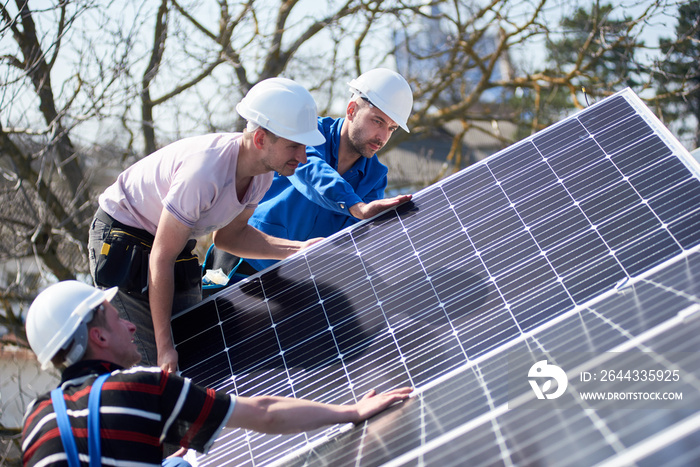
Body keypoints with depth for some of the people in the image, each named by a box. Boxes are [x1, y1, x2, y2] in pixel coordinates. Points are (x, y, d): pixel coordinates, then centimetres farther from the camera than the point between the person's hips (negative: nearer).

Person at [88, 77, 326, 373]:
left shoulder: (263, 172, -12)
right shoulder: (204, 172, -37)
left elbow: (229, 234, 1)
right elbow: (161, 260, -29)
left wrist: (297, 249, -12)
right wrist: (164, 346, -25)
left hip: (174, 238, 7)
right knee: (157, 362, -11)